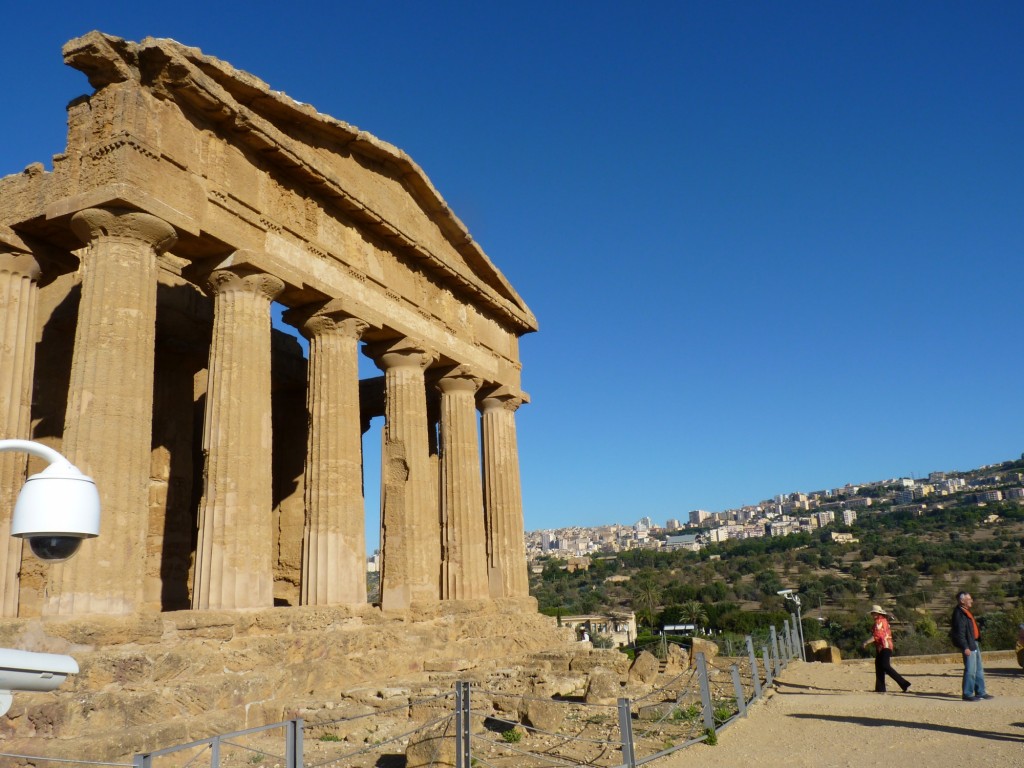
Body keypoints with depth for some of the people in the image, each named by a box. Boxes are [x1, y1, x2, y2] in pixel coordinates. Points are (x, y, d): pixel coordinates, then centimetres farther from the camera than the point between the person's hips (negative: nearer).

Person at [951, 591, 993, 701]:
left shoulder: (966, 611, 16)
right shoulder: (959, 613, -17)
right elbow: (959, 633, -22)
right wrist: (965, 647, -24)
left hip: (974, 644, 11)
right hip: (968, 646, -11)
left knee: (979, 669, 17)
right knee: (970, 670, -7)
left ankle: (980, 692, 26)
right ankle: (967, 694, -1)